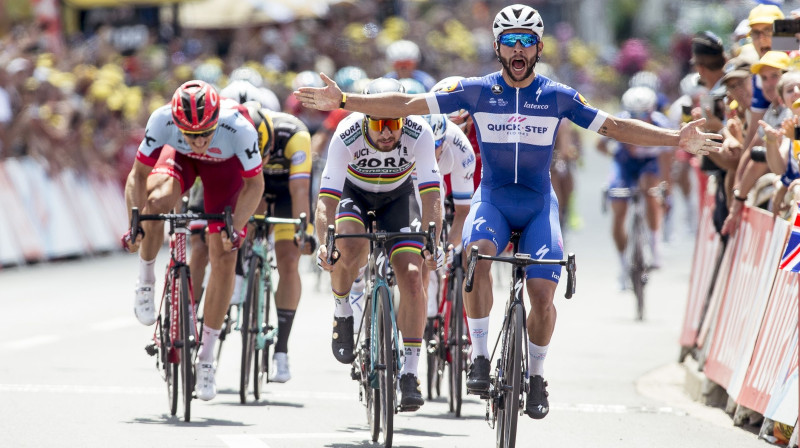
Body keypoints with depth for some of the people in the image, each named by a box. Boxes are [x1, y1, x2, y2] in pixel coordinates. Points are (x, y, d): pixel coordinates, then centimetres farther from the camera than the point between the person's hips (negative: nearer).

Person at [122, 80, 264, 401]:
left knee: (224, 258, -9)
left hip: (224, 164, 0)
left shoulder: (239, 129, -40)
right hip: (179, 158, 0)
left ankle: (206, 357, 4)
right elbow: (139, 174, -23)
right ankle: (146, 284, -6)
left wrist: (236, 227, -36)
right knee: (157, 200, -34)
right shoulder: (162, 121, -37)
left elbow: (254, 184, -24)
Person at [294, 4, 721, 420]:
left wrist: (677, 138, -12)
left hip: (538, 205, 0)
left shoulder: (557, 97, -3)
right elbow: (406, 105, -5)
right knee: (477, 256, -33)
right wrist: (342, 101, -13)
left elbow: (616, 127, -2)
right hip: (491, 200, 0)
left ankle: (536, 374, 11)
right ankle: (479, 356, -22)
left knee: (542, 295, -15)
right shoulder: (476, 91, -4)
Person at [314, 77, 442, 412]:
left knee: (412, 275, -16)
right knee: (349, 249, -33)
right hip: (354, 194, -1)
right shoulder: (348, 135, -32)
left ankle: (409, 373, -9)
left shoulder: (419, 134, -30)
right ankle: (342, 312, -2)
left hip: (398, 198, 1)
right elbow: (327, 197, -35)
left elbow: (431, 195, -32)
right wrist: (323, 243, -51)